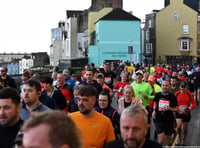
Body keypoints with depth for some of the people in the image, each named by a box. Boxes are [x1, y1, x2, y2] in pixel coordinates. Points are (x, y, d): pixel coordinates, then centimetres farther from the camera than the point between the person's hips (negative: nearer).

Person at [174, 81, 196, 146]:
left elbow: (194, 103, 0)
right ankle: (179, 137, 9)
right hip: (178, 113, -1)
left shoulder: (189, 94, -5)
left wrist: (190, 108, -19)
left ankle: (184, 139, 38)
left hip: (186, 113, 1)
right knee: (179, 126, -19)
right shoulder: (177, 94, -4)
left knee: (185, 128, 10)